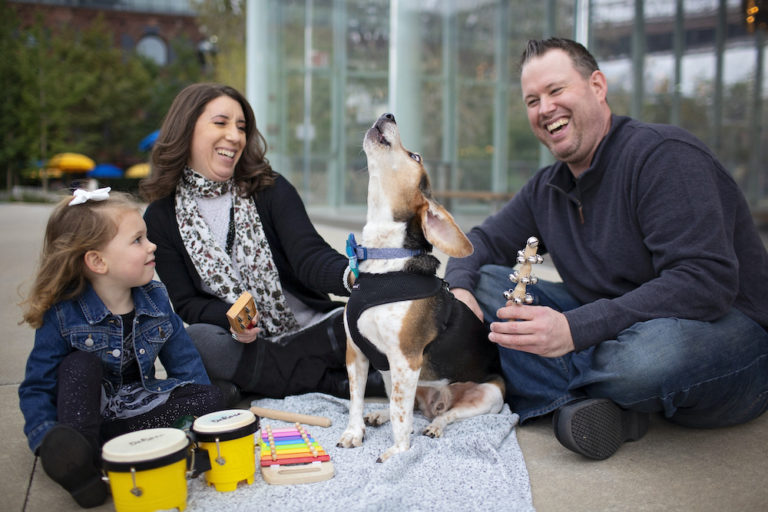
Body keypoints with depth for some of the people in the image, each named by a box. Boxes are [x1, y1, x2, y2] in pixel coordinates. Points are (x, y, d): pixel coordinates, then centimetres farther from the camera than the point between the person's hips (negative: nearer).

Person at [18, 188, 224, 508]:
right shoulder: (62, 316, -16)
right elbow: (36, 388, -12)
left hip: (137, 407, 4)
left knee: (211, 399, -19)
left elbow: (185, 362, 1)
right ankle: (76, 458, -38)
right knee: (80, 364, -29)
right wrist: (48, 439, -28)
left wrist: (203, 409, -10)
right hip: (85, 411, -3)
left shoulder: (155, 299, -5)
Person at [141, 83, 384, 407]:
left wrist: (351, 275, -39)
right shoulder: (160, 218, 2)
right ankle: (335, 383, -19)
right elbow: (186, 303, -1)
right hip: (241, 343, 1)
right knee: (195, 341, -33)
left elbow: (309, 255, -15)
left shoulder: (271, 189, 0)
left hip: (312, 329, 0)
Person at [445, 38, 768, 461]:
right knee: (482, 283, -5)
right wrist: (458, 289, -12)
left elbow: (705, 282, -29)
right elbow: (484, 242, 14)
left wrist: (575, 329, -37)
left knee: (655, 349, -43)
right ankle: (582, 402, -20)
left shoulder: (664, 156, -18)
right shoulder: (546, 189, 7)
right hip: (615, 323, 7)